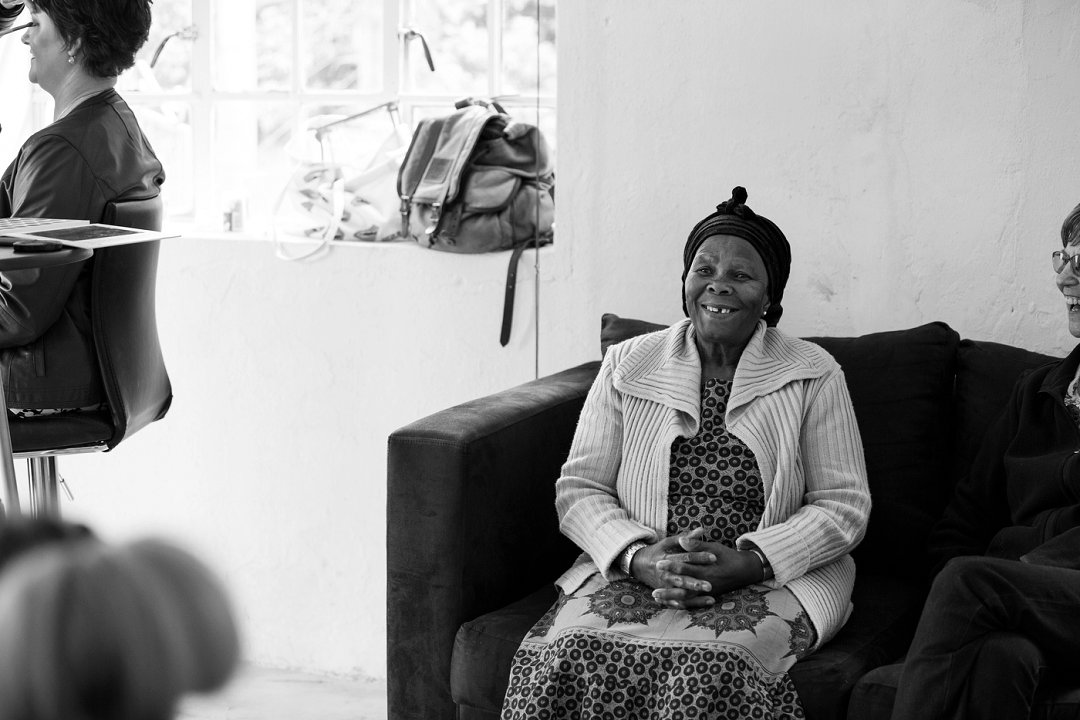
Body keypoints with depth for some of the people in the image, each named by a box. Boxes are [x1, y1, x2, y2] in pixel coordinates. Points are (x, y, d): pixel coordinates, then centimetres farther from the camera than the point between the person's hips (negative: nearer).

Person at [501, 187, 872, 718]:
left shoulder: (813, 376, 5)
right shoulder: (626, 366, 10)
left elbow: (845, 504, 1)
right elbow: (579, 490, 7)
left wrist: (748, 561, -15)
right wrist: (639, 557, -14)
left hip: (772, 580, -1)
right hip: (635, 571, 2)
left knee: (710, 670, -35)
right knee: (569, 658, -30)